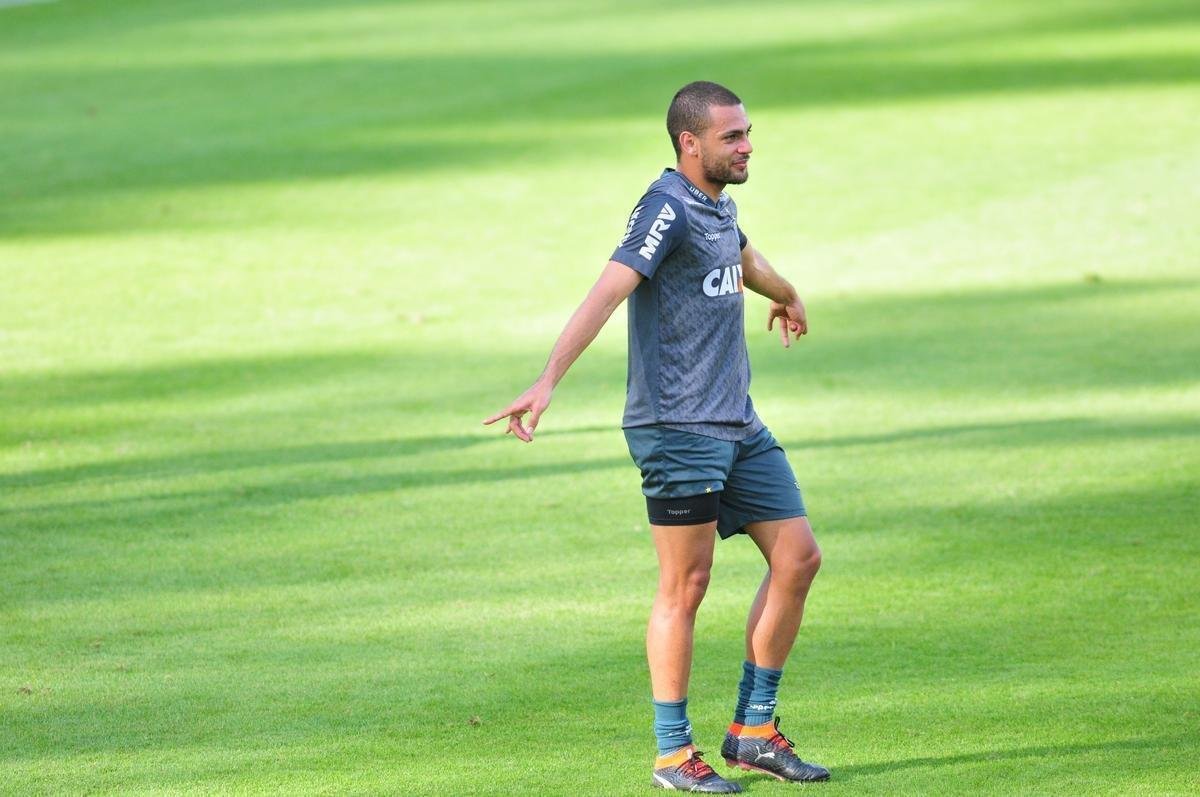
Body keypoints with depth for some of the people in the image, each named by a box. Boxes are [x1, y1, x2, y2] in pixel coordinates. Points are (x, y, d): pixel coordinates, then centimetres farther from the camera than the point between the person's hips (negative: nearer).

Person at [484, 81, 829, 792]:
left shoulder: (718, 205, 14)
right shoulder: (668, 207, -13)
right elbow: (610, 289, -26)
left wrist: (788, 298, 60)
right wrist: (549, 381, -38)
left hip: (737, 426, 9)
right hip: (678, 428, -9)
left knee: (799, 558, 6)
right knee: (686, 587, -5)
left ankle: (754, 731, 15)